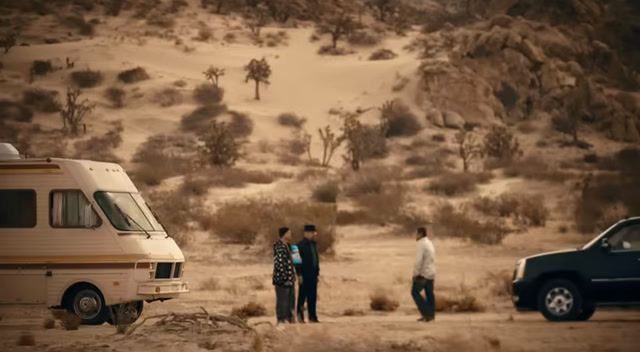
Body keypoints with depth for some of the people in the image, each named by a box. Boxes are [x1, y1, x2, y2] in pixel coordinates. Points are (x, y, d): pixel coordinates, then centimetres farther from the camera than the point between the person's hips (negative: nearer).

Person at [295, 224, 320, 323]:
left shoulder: (314, 244, 14)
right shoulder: (300, 245, -8)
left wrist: (317, 272, 12)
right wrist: (299, 275, -16)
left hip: (313, 275, 6)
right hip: (304, 276, -6)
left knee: (312, 297, 6)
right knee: (302, 296, 1)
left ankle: (312, 317, 9)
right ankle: (300, 316, 10)